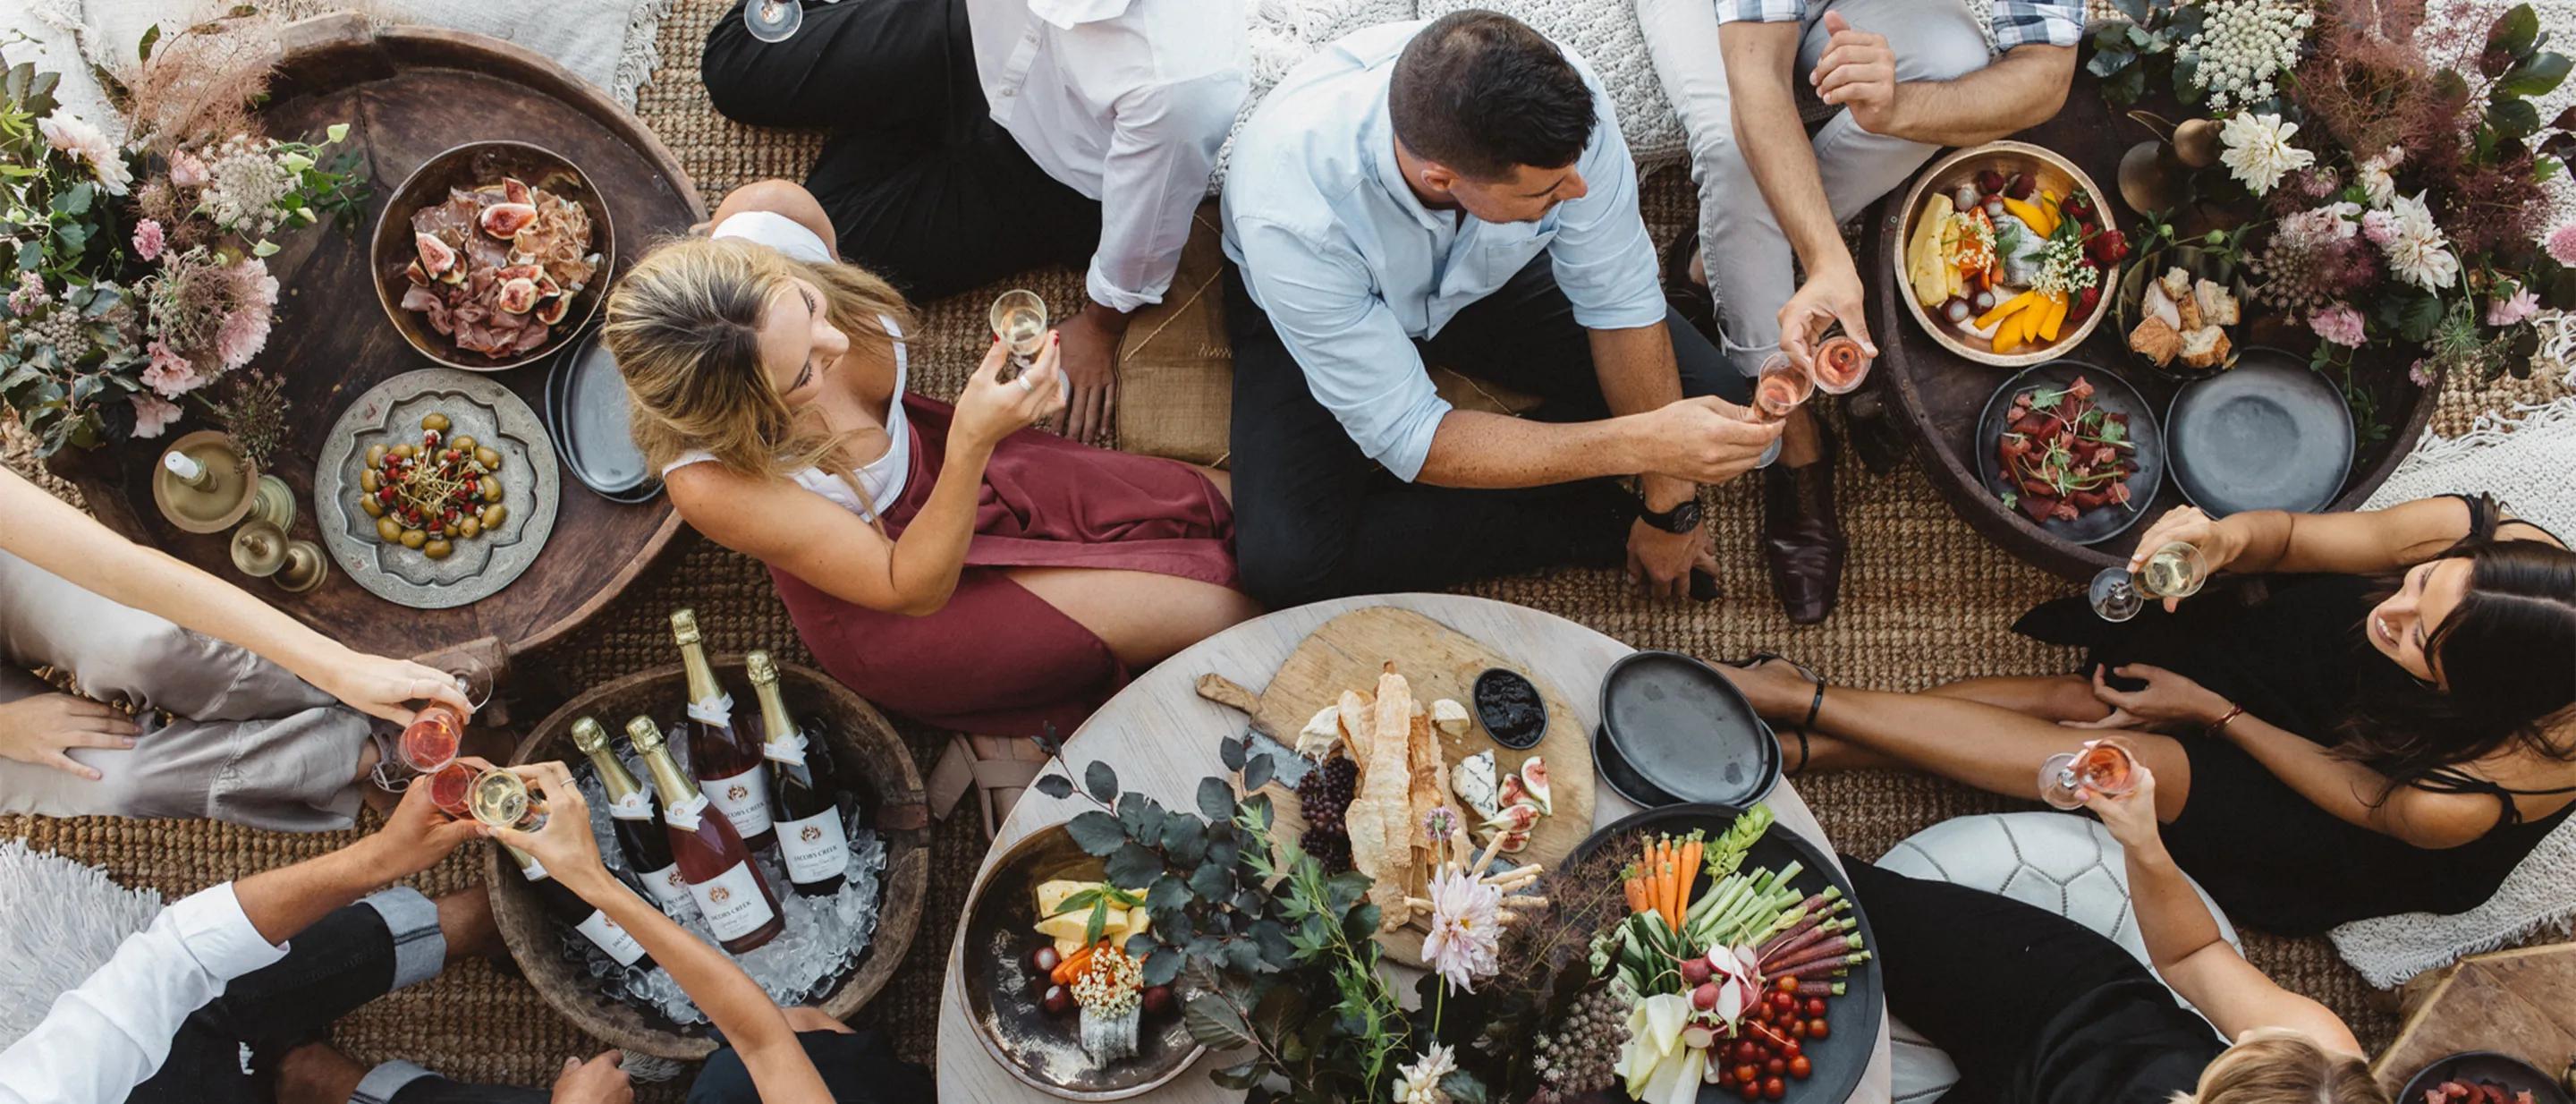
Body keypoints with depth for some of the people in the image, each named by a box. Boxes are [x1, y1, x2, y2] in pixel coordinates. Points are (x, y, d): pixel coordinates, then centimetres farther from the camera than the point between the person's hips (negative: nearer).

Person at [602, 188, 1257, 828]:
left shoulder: (766, 228, -31)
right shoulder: (710, 483, -41)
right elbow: (912, 588, -30)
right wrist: (973, 443, -44)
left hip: (931, 460, 6)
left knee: (1220, 505, 3)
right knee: (1210, 610, -10)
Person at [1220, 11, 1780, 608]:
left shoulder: (1558, 98, -34)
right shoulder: (1289, 214, -42)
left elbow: (1621, 300, -18)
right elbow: (1409, 439, -34)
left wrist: (1670, 504, -13)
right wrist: (1643, 444, -41)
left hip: (1490, 276, 3)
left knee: (1715, 399, -12)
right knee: (1286, 562, -27)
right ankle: (1601, 525, -9)